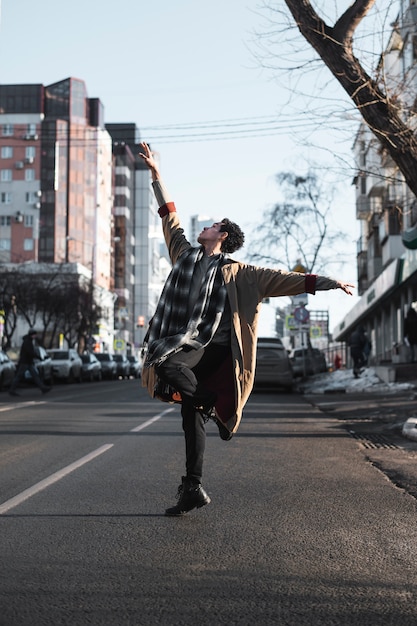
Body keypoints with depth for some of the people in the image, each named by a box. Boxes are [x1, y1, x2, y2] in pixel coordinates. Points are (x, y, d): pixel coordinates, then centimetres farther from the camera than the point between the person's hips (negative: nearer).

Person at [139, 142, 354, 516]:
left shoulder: (236, 272, 8)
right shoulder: (185, 254, 19)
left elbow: (281, 279, 5)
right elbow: (170, 215, 26)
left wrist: (327, 282, -1)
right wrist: (155, 172, 29)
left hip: (214, 348, -4)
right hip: (184, 343, 4)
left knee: (168, 365, -33)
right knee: (191, 415, 2)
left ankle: (213, 406, -8)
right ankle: (193, 488, 9)